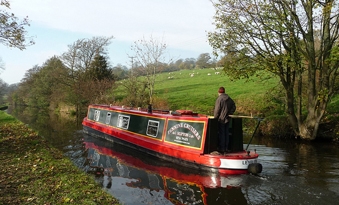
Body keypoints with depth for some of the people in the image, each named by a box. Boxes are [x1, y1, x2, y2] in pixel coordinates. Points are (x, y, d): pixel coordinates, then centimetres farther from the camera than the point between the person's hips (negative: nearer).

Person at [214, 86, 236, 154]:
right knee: (226, 133, 12)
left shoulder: (219, 99, -14)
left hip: (221, 119, -6)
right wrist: (229, 114, 10)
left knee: (221, 134, 0)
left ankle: (221, 148, 4)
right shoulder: (229, 99, 6)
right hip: (227, 119, 6)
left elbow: (217, 110, -13)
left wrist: (215, 118, -4)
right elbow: (234, 107, 9)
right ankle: (226, 148, 19)